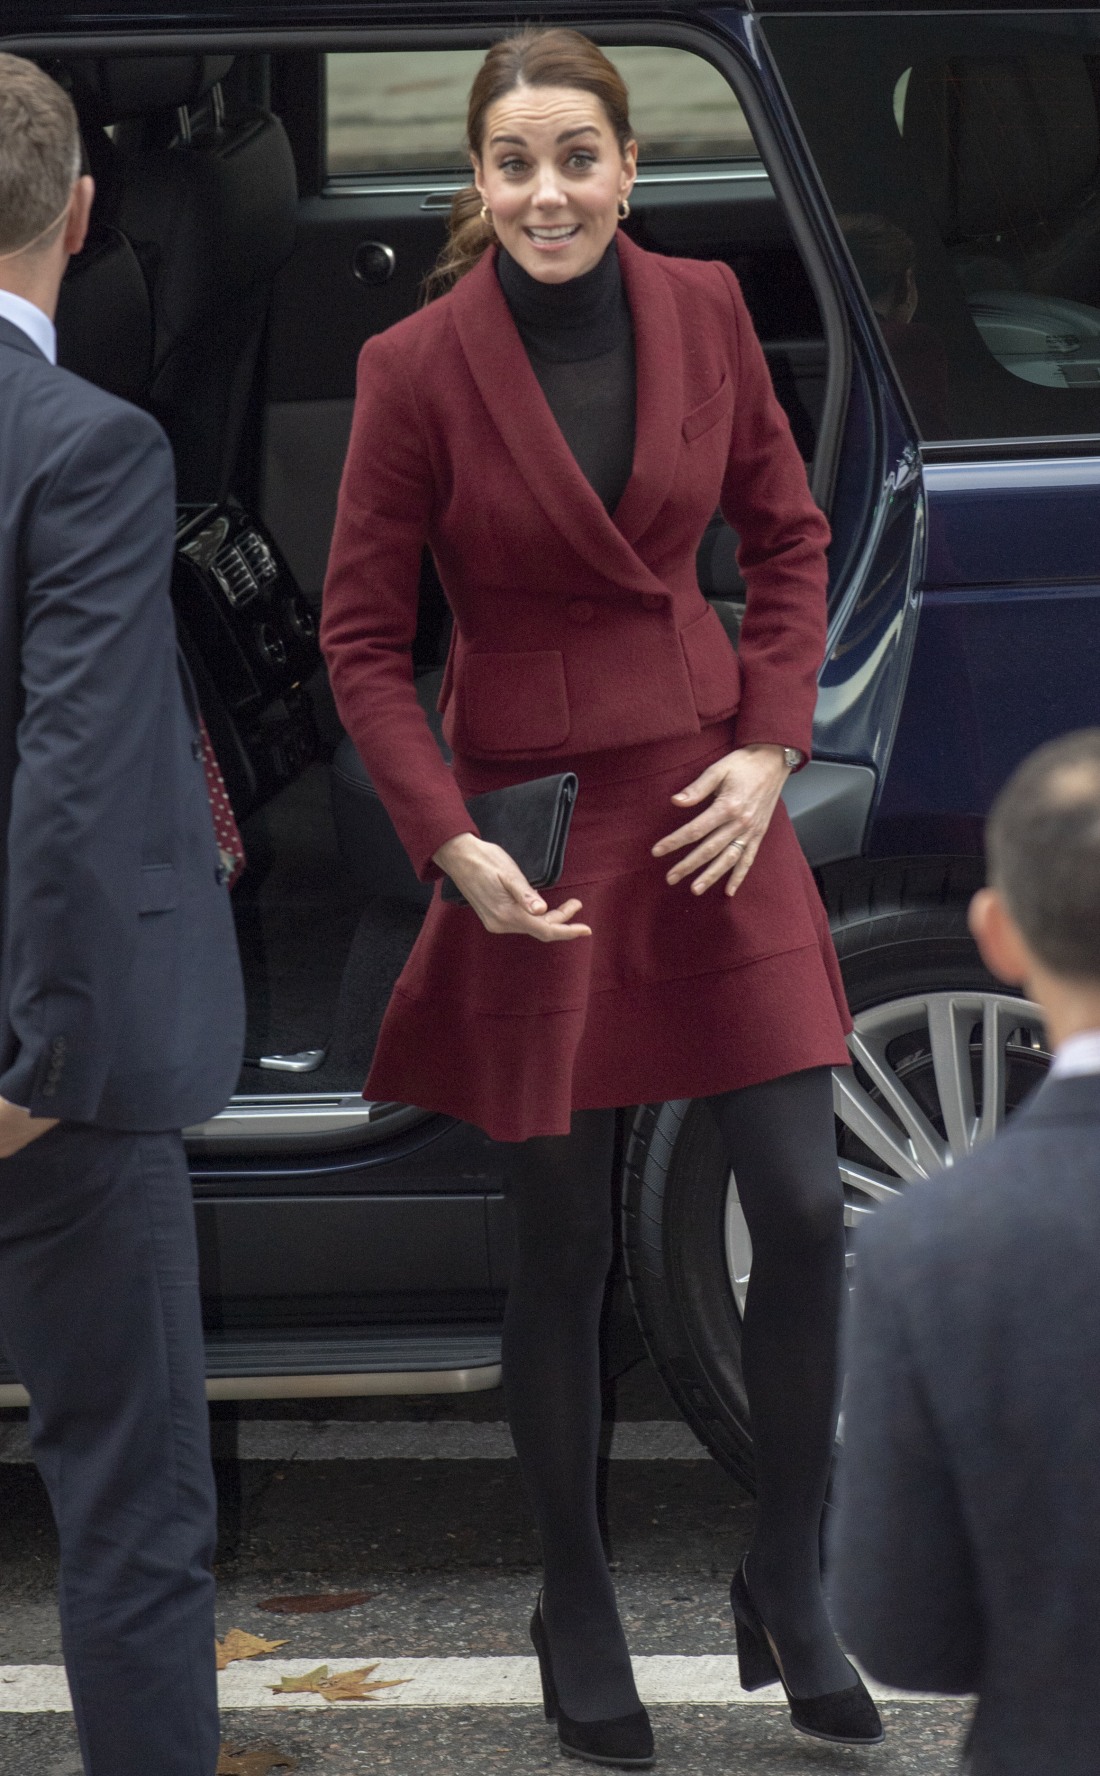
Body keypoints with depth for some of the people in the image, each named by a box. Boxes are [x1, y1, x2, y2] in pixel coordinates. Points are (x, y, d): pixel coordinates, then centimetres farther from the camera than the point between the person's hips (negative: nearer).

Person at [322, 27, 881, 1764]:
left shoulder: (703, 310, -1)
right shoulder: (420, 366, -11)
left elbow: (788, 531, 10)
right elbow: (362, 636, -4)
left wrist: (771, 745, -1)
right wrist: (452, 844, -13)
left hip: (711, 802, 3)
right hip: (535, 825, -3)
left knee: (805, 1213, -2)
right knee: (563, 1250, 5)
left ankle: (790, 1591, 16)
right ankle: (577, 1621, 22)